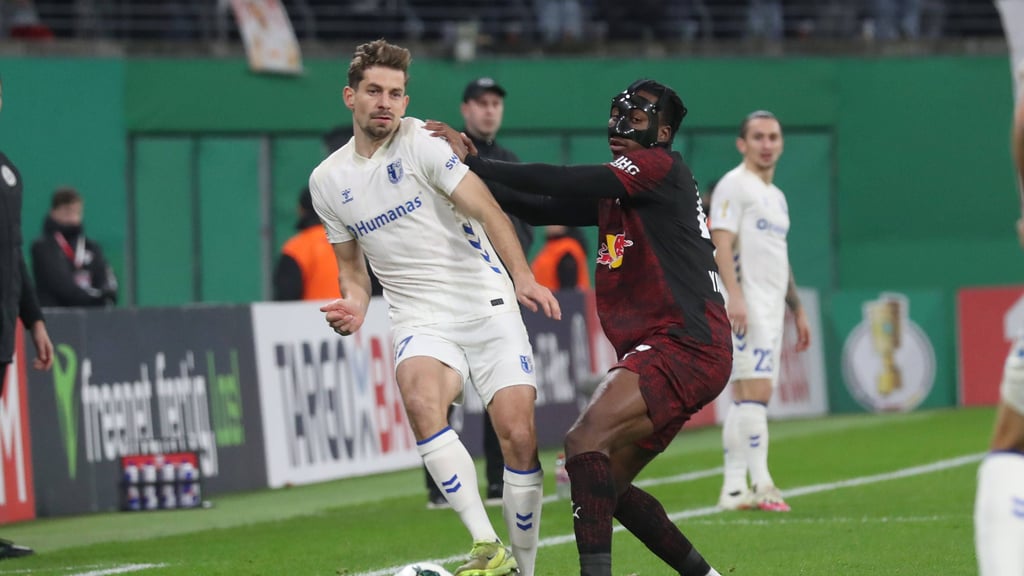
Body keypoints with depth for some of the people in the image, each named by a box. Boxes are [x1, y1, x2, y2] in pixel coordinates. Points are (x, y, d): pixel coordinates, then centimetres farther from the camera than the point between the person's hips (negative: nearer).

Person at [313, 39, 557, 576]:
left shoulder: (420, 141, -6)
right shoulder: (327, 180, 9)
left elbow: (484, 208, -15)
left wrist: (523, 277, -29)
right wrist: (355, 306, -2)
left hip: (488, 307, -2)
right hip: (421, 320, 2)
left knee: (519, 437, -13)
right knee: (420, 399, -31)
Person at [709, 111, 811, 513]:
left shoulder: (776, 196, 22)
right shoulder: (734, 185, -5)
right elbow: (721, 242, -15)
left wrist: (797, 310, 25)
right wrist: (734, 295, -26)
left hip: (771, 308, 9)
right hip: (746, 304, -9)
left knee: (745, 397, 6)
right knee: (756, 389, -16)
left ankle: (733, 489, 6)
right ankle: (761, 483, -19)